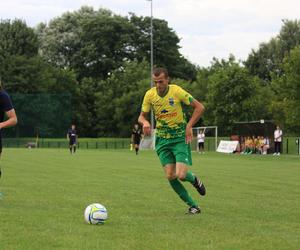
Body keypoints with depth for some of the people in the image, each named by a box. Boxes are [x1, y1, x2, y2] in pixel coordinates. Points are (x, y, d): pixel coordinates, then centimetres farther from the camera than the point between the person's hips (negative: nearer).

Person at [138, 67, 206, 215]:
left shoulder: (177, 91, -13)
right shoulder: (149, 95, -3)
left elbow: (199, 107, -7)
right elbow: (142, 116, 8)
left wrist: (189, 126, -14)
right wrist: (144, 122, -16)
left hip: (180, 138, -3)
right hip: (162, 139, 3)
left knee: (181, 175, -17)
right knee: (170, 176, -8)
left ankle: (194, 180, 21)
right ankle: (192, 206, 8)